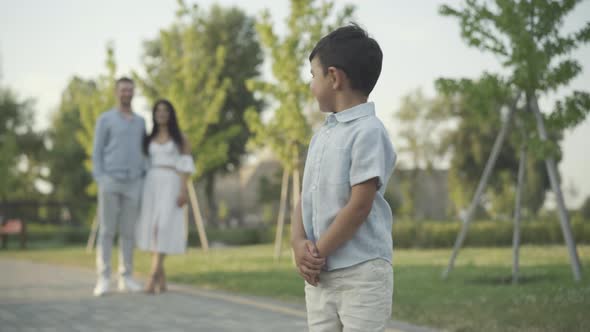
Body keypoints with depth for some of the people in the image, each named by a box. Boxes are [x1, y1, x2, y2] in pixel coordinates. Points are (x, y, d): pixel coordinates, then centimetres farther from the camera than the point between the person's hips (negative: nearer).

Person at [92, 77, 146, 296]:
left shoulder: (140, 122, 15)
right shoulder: (105, 119, 2)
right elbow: (97, 153, 0)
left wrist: (144, 182, 7)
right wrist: (99, 182, -11)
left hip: (132, 184, 4)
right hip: (110, 182, -4)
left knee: (128, 231, 3)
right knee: (107, 231, -5)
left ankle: (126, 278, 9)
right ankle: (103, 280, -2)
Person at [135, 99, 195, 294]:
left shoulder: (180, 138, 5)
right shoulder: (149, 139, 16)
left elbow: (185, 166, -2)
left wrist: (183, 191, -13)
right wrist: (140, 192, 7)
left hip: (171, 185, -4)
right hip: (151, 185, 4)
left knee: (163, 229, -18)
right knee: (152, 229, -3)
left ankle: (152, 278, -22)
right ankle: (162, 280, 6)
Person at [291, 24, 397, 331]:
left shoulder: (368, 132, -13)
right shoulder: (321, 135, 13)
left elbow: (359, 206, -18)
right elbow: (306, 197, 11)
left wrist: (319, 252, -12)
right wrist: (299, 243, -6)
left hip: (362, 273, -8)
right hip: (319, 274, 8)